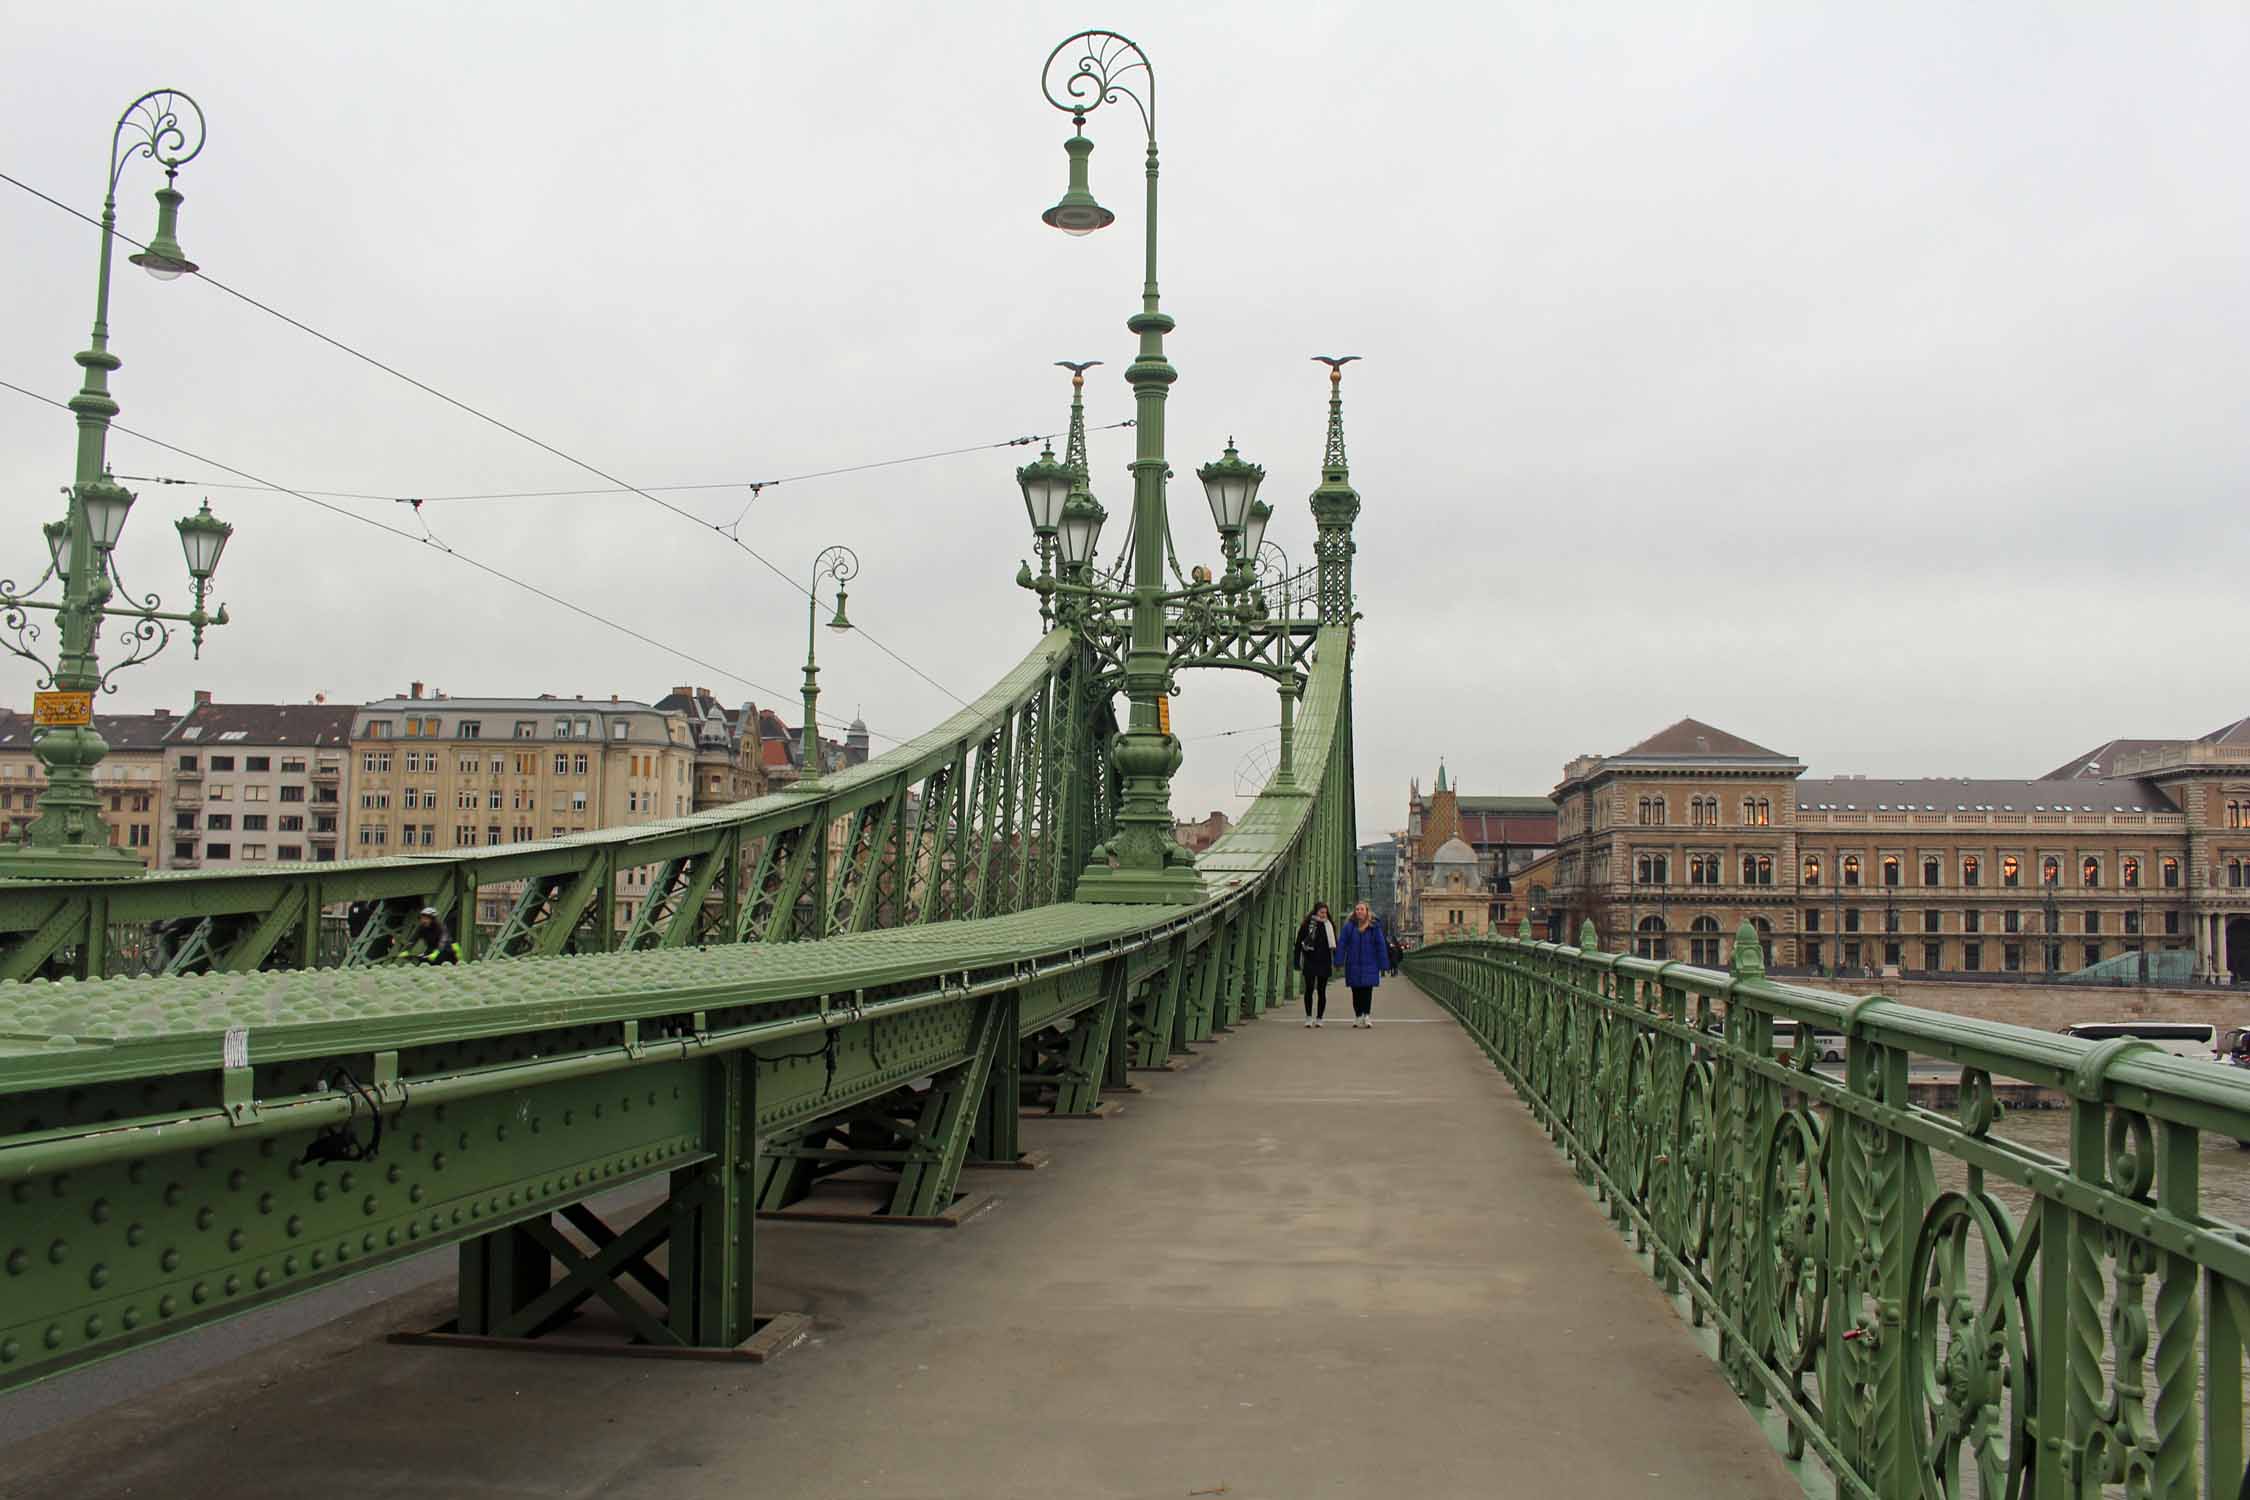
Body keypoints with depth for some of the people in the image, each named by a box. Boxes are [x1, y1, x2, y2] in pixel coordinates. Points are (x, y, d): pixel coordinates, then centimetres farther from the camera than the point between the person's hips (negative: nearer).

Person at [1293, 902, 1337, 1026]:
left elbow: (1334, 945, 10)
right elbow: (1299, 944, 1)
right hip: (1310, 963, -2)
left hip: (1324, 963, 2)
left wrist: (1336, 961, 5)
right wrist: (1297, 961, -3)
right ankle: (1308, 1017, 6)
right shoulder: (1306, 925, -1)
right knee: (1309, 989, -3)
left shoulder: (1329, 926, 6)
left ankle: (1320, 1018, 12)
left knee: (1321, 991, 5)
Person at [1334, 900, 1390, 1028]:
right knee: (1356, 992, 7)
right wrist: (1339, 961, -6)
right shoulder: (1349, 926, 0)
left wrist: (1382, 964, -3)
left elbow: (1381, 946, 0)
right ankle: (1357, 1016, 17)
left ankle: (1367, 1015, 5)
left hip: (1369, 965, -1)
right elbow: (1341, 944, 0)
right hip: (1353, 964, 1)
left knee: (1367, 991, -3)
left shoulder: (1374, 927, -1)